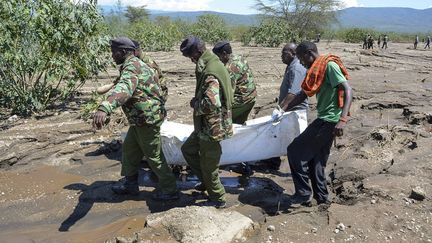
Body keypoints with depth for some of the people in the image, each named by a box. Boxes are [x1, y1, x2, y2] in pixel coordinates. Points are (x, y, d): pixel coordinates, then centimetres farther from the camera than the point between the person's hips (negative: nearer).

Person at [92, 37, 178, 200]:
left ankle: (170, 190, 15)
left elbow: (124, 88, -43)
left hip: (147, 119, -10)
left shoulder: (132, 66, -22)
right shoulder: (135, 64, 13)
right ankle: (130, 184, 34)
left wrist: (104, 108, -58)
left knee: (154, 156, 1)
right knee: (129, 149, 19)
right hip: (140, 119, 10)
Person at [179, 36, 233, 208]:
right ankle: (206, 181, 35)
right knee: (188, 149, 23)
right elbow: (227, 94, 17)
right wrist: (197, 101, 7)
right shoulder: (213, 64, 7)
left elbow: (211, 103, -36)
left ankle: (218, 199, 25)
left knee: (209, 166, 6)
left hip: (212, 127, -10)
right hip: (205, 125, 10)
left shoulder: (210, 73, -25)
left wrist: (195, 104, -15)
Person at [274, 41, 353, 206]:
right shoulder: (317, 70, 15)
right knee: (316, 161, 15)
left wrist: (343, 120, -31)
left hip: (329, 121, -9)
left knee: (295, 151, -4)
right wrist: (283, 109, 10)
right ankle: (321, 198, 25)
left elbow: (348, 91, -21)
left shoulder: (329, 65, -13)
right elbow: (302, 95, 19)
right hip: (325, 120, 9)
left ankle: (303, 193, 5)